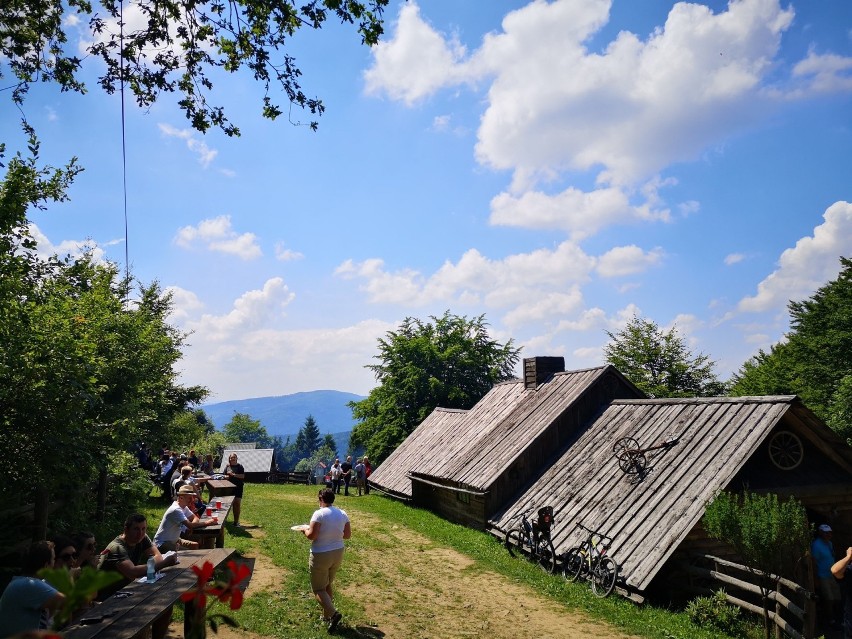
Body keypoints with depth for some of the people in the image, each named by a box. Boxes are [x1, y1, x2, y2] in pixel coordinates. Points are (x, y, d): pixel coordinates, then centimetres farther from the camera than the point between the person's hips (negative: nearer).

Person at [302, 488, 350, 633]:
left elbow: (311, 535, -22)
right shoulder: (342, 514, 0)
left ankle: (333, 613, -15)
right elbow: (348, 534, 5)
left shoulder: (319, 514, -18)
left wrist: (305, 530, -2)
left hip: (321, 555, -6)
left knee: (318, 589, 5)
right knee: (328, 585, 24)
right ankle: (327, 615, 32)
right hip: (338, 553, 7)